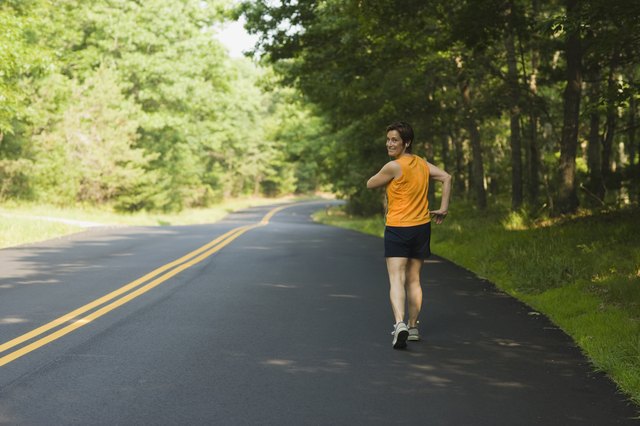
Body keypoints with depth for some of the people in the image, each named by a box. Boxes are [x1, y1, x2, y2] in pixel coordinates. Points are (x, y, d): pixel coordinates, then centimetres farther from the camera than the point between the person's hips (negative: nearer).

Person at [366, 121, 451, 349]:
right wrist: (443, 208, 5)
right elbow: (446, 177, 5)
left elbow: (370, 184, -2)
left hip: (397, 228, -6)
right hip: (422, 227, 7)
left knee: (396, 279, -11)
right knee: (413, 279, 15)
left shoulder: (393, 166, -14)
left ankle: (400, 324, -29)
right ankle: (413, 327, 22)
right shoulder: (422, 163, 7)